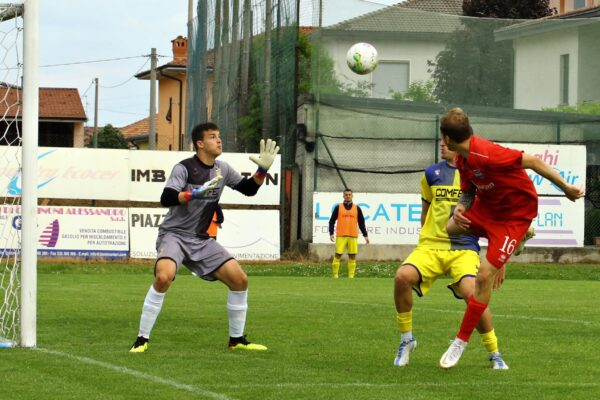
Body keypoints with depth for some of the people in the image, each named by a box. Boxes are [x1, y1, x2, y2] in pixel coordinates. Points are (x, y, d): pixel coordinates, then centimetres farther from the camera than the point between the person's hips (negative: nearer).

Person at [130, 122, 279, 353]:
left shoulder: (222, 169, 6)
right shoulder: (184, 168, -13)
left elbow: (248, 189, 16)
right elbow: (166, 199, -24)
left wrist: (263, 169, -1)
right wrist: (195, 193, -37)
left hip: (201, 239, 6)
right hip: (174, 234, -6)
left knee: (240, 280, -3)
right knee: (163, 277, -33)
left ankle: (237, 339, 13)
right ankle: (142, 340, -22)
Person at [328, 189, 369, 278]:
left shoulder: (357, 208, 11)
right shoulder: (338, 207, 7)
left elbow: (361, 223, 14)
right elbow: (332, 221, 8)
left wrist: (365, 235, 8)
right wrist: (331, 233, -3)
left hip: (353, 236, 2)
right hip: (341, 236, -2)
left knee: (352, 256, -1)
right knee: (338, 255, -5)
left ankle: (351, 276, 3)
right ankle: (335, 275, -1)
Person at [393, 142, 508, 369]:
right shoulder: (432, 173, 12)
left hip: (464, 249, -2)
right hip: (430, 247, 3)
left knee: (471, 292, -28)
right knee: (402, 276, -27)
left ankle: (494, 354, -6)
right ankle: (406, 340, -5)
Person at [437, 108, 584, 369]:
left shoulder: (486, 155, -34)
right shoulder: (463, 159, -6)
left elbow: (532, 162, -29)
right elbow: (468, 192, 7)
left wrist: (566, 188, -22)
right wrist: (460, 209, -17)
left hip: (515, 214, -9)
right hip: (486, 206, 9)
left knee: (484, 276, -13)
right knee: (451, 228, 26)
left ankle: (461, 341, -1)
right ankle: (519, 237, 31)